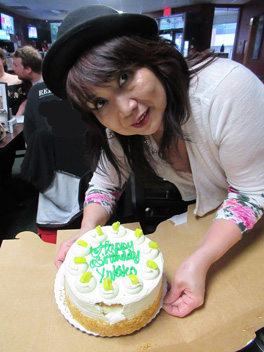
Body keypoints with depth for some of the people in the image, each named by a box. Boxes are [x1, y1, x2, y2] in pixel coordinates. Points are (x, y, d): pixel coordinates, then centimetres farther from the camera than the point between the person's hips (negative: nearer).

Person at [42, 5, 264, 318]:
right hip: (200, 208, 4)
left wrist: (200, 260, -36)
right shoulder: (118, 130, -20)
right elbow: (106, 182, -9)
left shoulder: (228, 87, -37)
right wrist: (86, 233, -26)